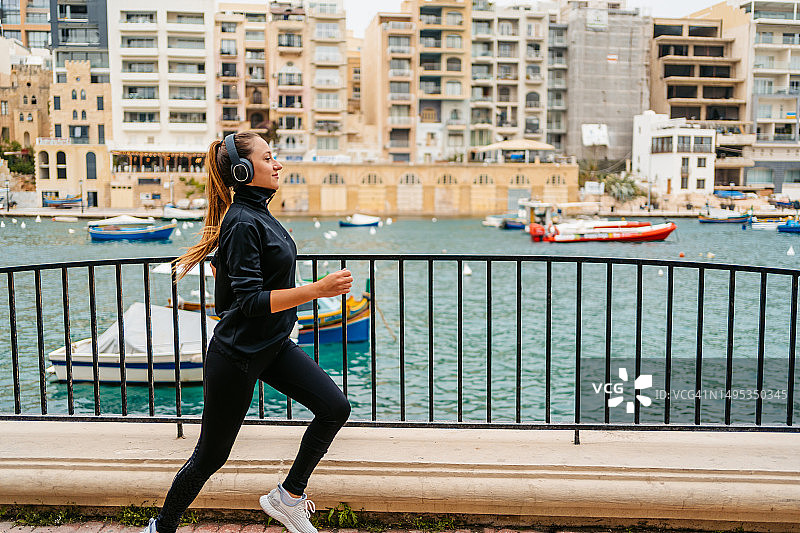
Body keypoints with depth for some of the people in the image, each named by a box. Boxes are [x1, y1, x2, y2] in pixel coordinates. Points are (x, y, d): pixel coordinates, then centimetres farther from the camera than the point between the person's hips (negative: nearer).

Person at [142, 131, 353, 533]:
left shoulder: (257, 213, 8)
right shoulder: (243, 223, -21)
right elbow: (251, 301, -28)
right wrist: (318, 290, -31)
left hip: (272, 348, 9)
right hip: (237, 355, -8)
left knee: (335, 408, -3)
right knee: (211, 455, 7)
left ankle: (287, 497, 12)